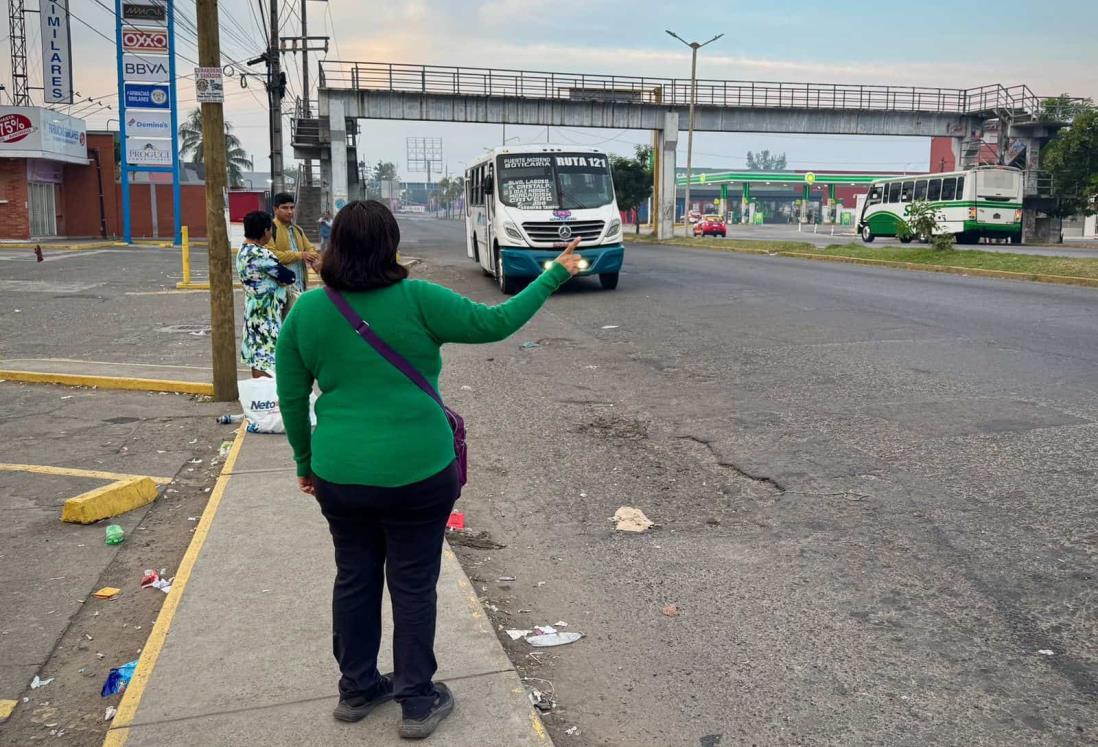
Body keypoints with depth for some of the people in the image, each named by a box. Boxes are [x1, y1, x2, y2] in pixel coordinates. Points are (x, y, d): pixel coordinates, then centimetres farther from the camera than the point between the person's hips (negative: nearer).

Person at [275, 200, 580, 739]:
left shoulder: (306, 311, -1)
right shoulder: (416, 299, -13)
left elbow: (291, 398, 5)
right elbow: (495, 323, -9)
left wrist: (305, 462, 19)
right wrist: (554, 276, 2)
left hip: (340, 475, 4)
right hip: (416, 473, -3)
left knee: (355, 578, 20)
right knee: (413, 586, 11)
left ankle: (356, 689, 36)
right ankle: (417, 703, 25)